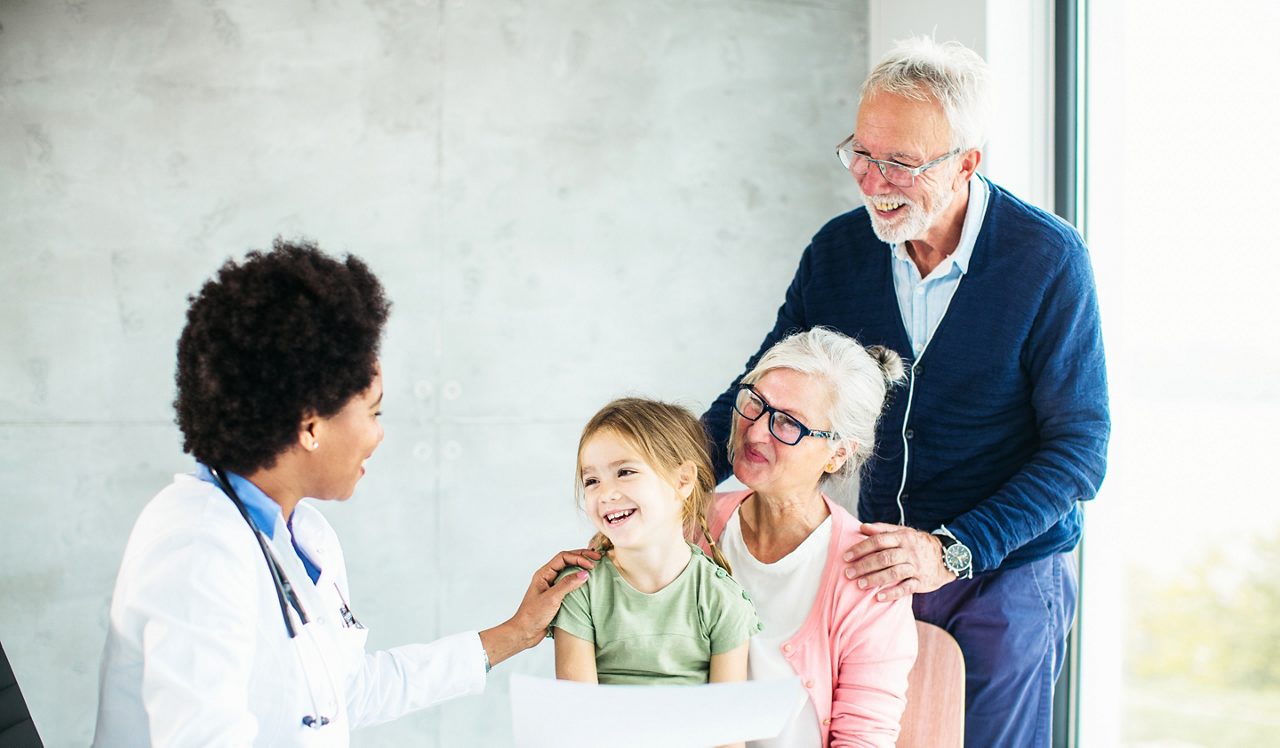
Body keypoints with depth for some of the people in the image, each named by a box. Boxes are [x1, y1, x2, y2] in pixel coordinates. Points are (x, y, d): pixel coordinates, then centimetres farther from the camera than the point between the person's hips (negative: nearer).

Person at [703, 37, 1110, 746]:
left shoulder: (1048, 260, -16)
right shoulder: (838, 250, -4)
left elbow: (1079, 448, -15)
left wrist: (954, 550, -26)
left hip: (1005, 574, -3)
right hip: (882, 563, 4)